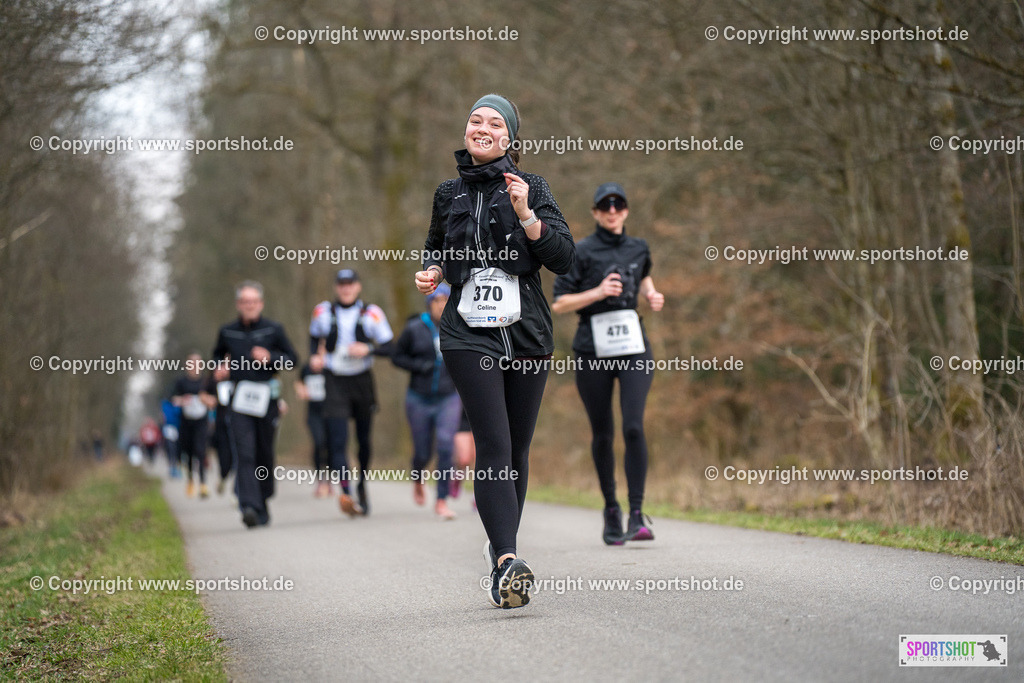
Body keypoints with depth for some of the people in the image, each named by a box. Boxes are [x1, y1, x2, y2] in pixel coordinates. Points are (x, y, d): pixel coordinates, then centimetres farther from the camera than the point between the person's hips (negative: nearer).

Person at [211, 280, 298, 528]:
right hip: (238, 399, 0)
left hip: (266, 399, 0)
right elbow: (218, 354, 27)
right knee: (244, 454, -13)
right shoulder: (227, 332, 8)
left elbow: (291, 359, 8)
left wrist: (270, 358, -9)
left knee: (265, 455, 7)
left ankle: (262, 501, 26)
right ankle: (250, 506, -23)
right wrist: (219, 368, 6)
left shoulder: (273, 329, 4)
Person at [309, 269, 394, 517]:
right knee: (337, 439, -15)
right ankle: (346, 492, -24)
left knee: (364, 438, 12)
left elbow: (388, 346, -2)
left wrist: (367, 349, -20)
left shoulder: (371, 314, -3)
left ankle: (362, 486, 36)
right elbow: (314, 337, 21)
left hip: (362, 381, 1)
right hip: (335, 383, -1)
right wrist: (317, 356, 3)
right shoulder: (323, 312, 2)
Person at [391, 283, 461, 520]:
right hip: (420, 399, 0)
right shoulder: (414, 329, -5)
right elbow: (396, 356, 1)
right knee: (422, 452, 5)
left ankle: (442, 501, -13)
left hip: (449, 397, 0)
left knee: (446, 444, -19)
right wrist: (419, 365, -14)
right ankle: (418, 478, 43)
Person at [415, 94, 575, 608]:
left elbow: (564, 259, -3)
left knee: (516, 449, 6)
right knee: (493, 446, -15)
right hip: (469, 334, 0)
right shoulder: (449, 194, 11)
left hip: (526, 333, 0)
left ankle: (501, 547, 25)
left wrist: (525, 214, -16)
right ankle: (507, 562, -25)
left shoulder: (530, 188, 4)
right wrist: (431, 271, 5)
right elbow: (436, 250, 28)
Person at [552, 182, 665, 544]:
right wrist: (599, 292, -17)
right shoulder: (582, 252, -3)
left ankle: (637, 514, -13)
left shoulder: (638, 248, 10)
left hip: (633, 349, 2)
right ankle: (610, 507, 25)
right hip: (593, 350, -2)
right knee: (602, 433, 6)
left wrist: (651, 294, 12)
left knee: (634, 426, -15)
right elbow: (559, 303, -6)